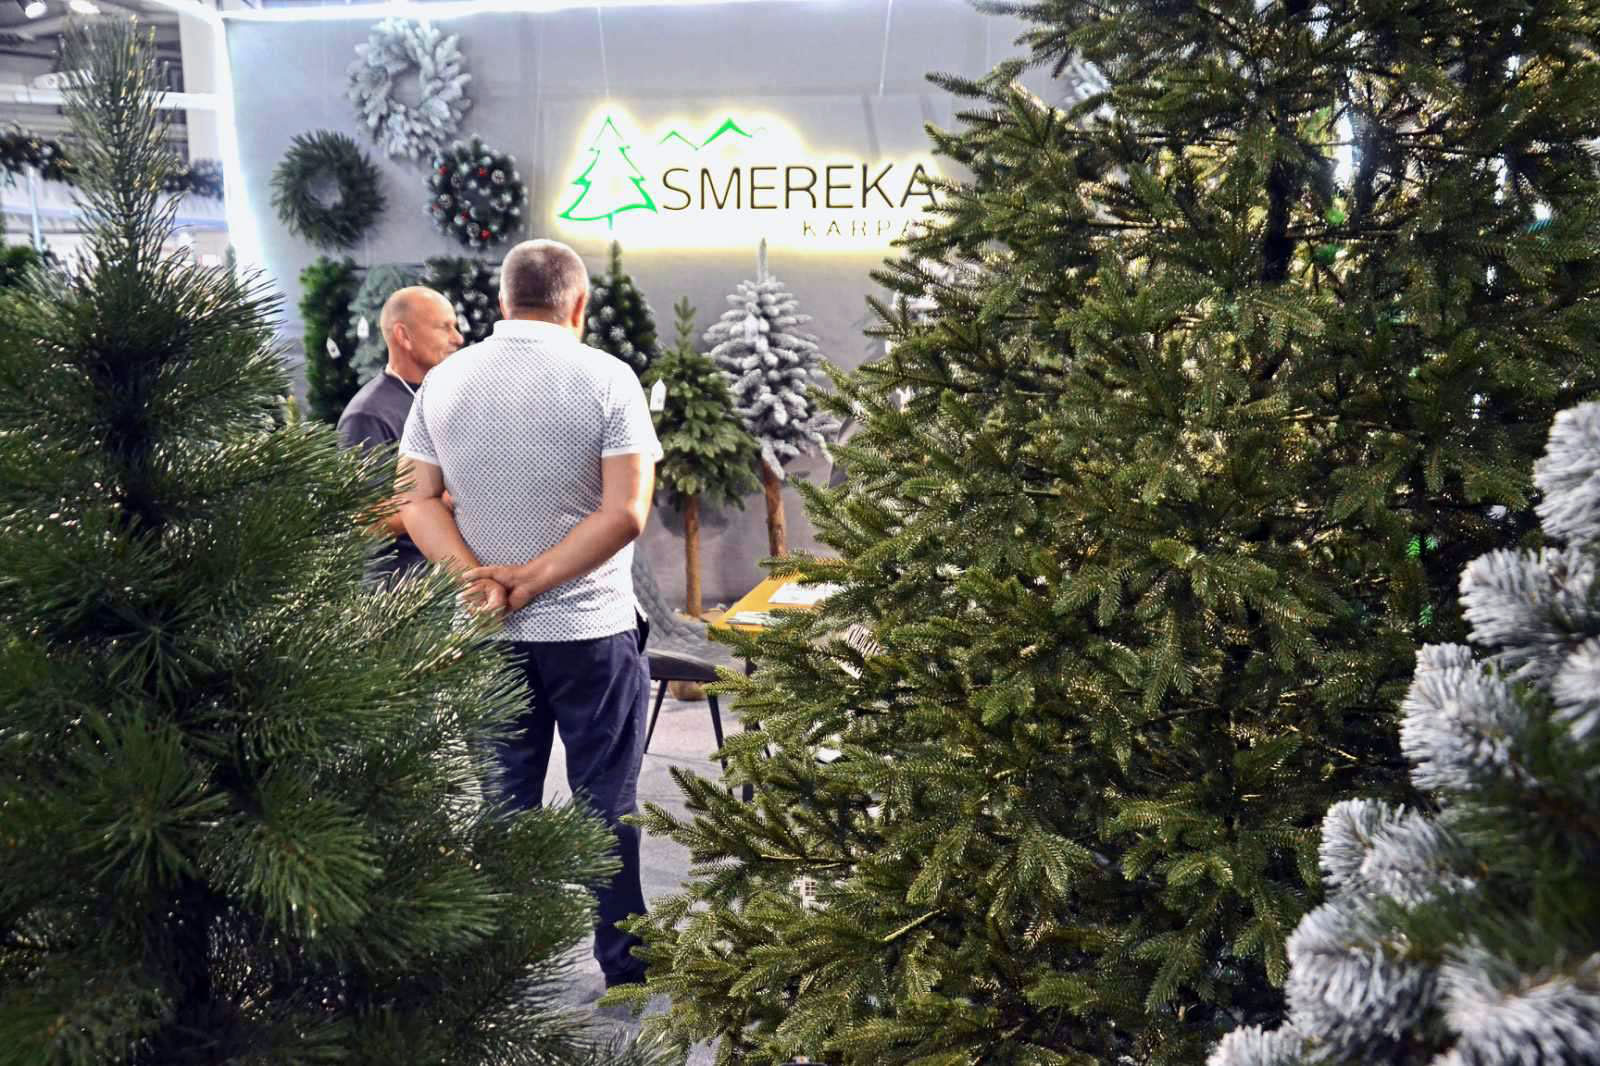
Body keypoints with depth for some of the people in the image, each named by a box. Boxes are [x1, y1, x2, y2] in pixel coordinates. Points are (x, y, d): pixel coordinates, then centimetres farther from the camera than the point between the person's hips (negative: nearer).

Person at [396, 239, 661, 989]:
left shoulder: (445, 380, 3)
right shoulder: (605, 378, -10)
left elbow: (416, 499, 0)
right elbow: (625, 512, -17)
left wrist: (477, 578, -11)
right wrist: (534, 580, -14)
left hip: (485, 634, 4)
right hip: (590, 628, -3)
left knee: (502, 801, 15)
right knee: (605, 802, 8)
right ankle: (623, 967, 20)